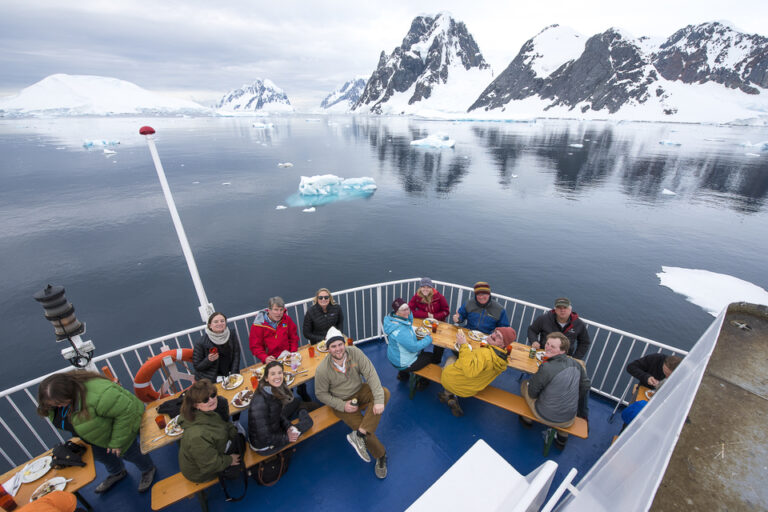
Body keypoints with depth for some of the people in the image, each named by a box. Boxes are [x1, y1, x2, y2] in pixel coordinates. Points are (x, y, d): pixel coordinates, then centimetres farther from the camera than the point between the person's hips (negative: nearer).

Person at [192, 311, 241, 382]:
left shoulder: (232, 335, -3)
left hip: (228, 376, 2)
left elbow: (236, 356, 1)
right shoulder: (201, 342, -12)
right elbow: (196, 366, -3)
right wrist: (209, 360, -22)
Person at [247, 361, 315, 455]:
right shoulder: (260, 402, -33)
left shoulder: (276, 390, -9)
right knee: (307, 422, -3)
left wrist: (288, 427, -9)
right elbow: (264, 438, -28)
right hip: (265, 447, -7)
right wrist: (286, 437, -17)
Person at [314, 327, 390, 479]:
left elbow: (371, 374, -22)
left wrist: (379, 400, -31)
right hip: (341, 402, -3)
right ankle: (381, 456, 13)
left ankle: (358, 435, -23)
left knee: (385, 393, -24)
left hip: (360, 391, 3)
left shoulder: (354, 352, -20)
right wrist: (342, 405, -18)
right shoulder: (322, 370, -23)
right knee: (366, 431, -18)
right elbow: (321, 394, -9)